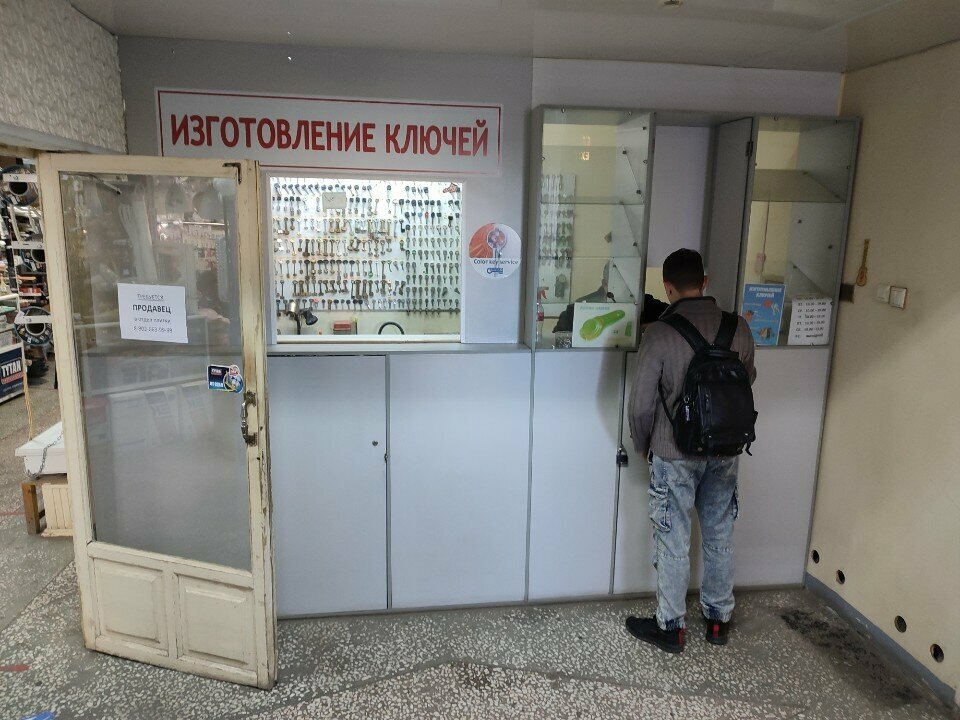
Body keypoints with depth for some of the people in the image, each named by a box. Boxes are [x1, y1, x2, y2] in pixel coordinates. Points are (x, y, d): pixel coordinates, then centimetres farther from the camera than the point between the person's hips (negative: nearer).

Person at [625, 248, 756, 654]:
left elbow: (642, 404, -14)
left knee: (673, 543, 9)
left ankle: (671, 627, 23)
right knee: (719, 538, 18)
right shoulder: (738, 329, -4)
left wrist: (643, 446, 2)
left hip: (675, 456, -4)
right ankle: (719, 619, 34)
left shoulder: (659, 334, -18)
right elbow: (747, 382, 10)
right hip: (725, 452, 5)